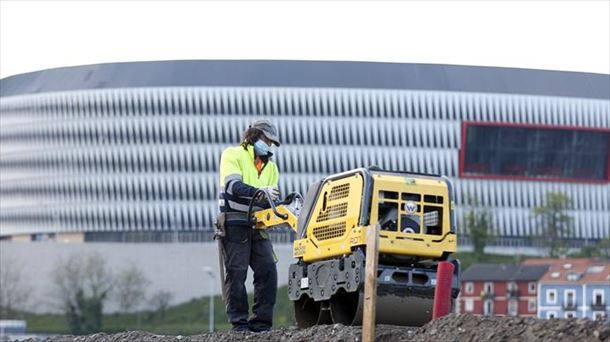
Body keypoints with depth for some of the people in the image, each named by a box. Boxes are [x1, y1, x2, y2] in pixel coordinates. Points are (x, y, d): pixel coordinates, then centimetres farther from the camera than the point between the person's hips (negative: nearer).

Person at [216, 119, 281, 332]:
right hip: (234, 223, -6)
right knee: (236, 272, -5)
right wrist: (260, 192, -30)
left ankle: (262, 322, -2)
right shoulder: (233, 155, 1)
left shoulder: (270, 166, 20)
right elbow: (233, 186, -16)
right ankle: (239, 321, -3)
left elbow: (270, 199, 10)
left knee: (268, 270, -5)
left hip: (258, 225, 6)